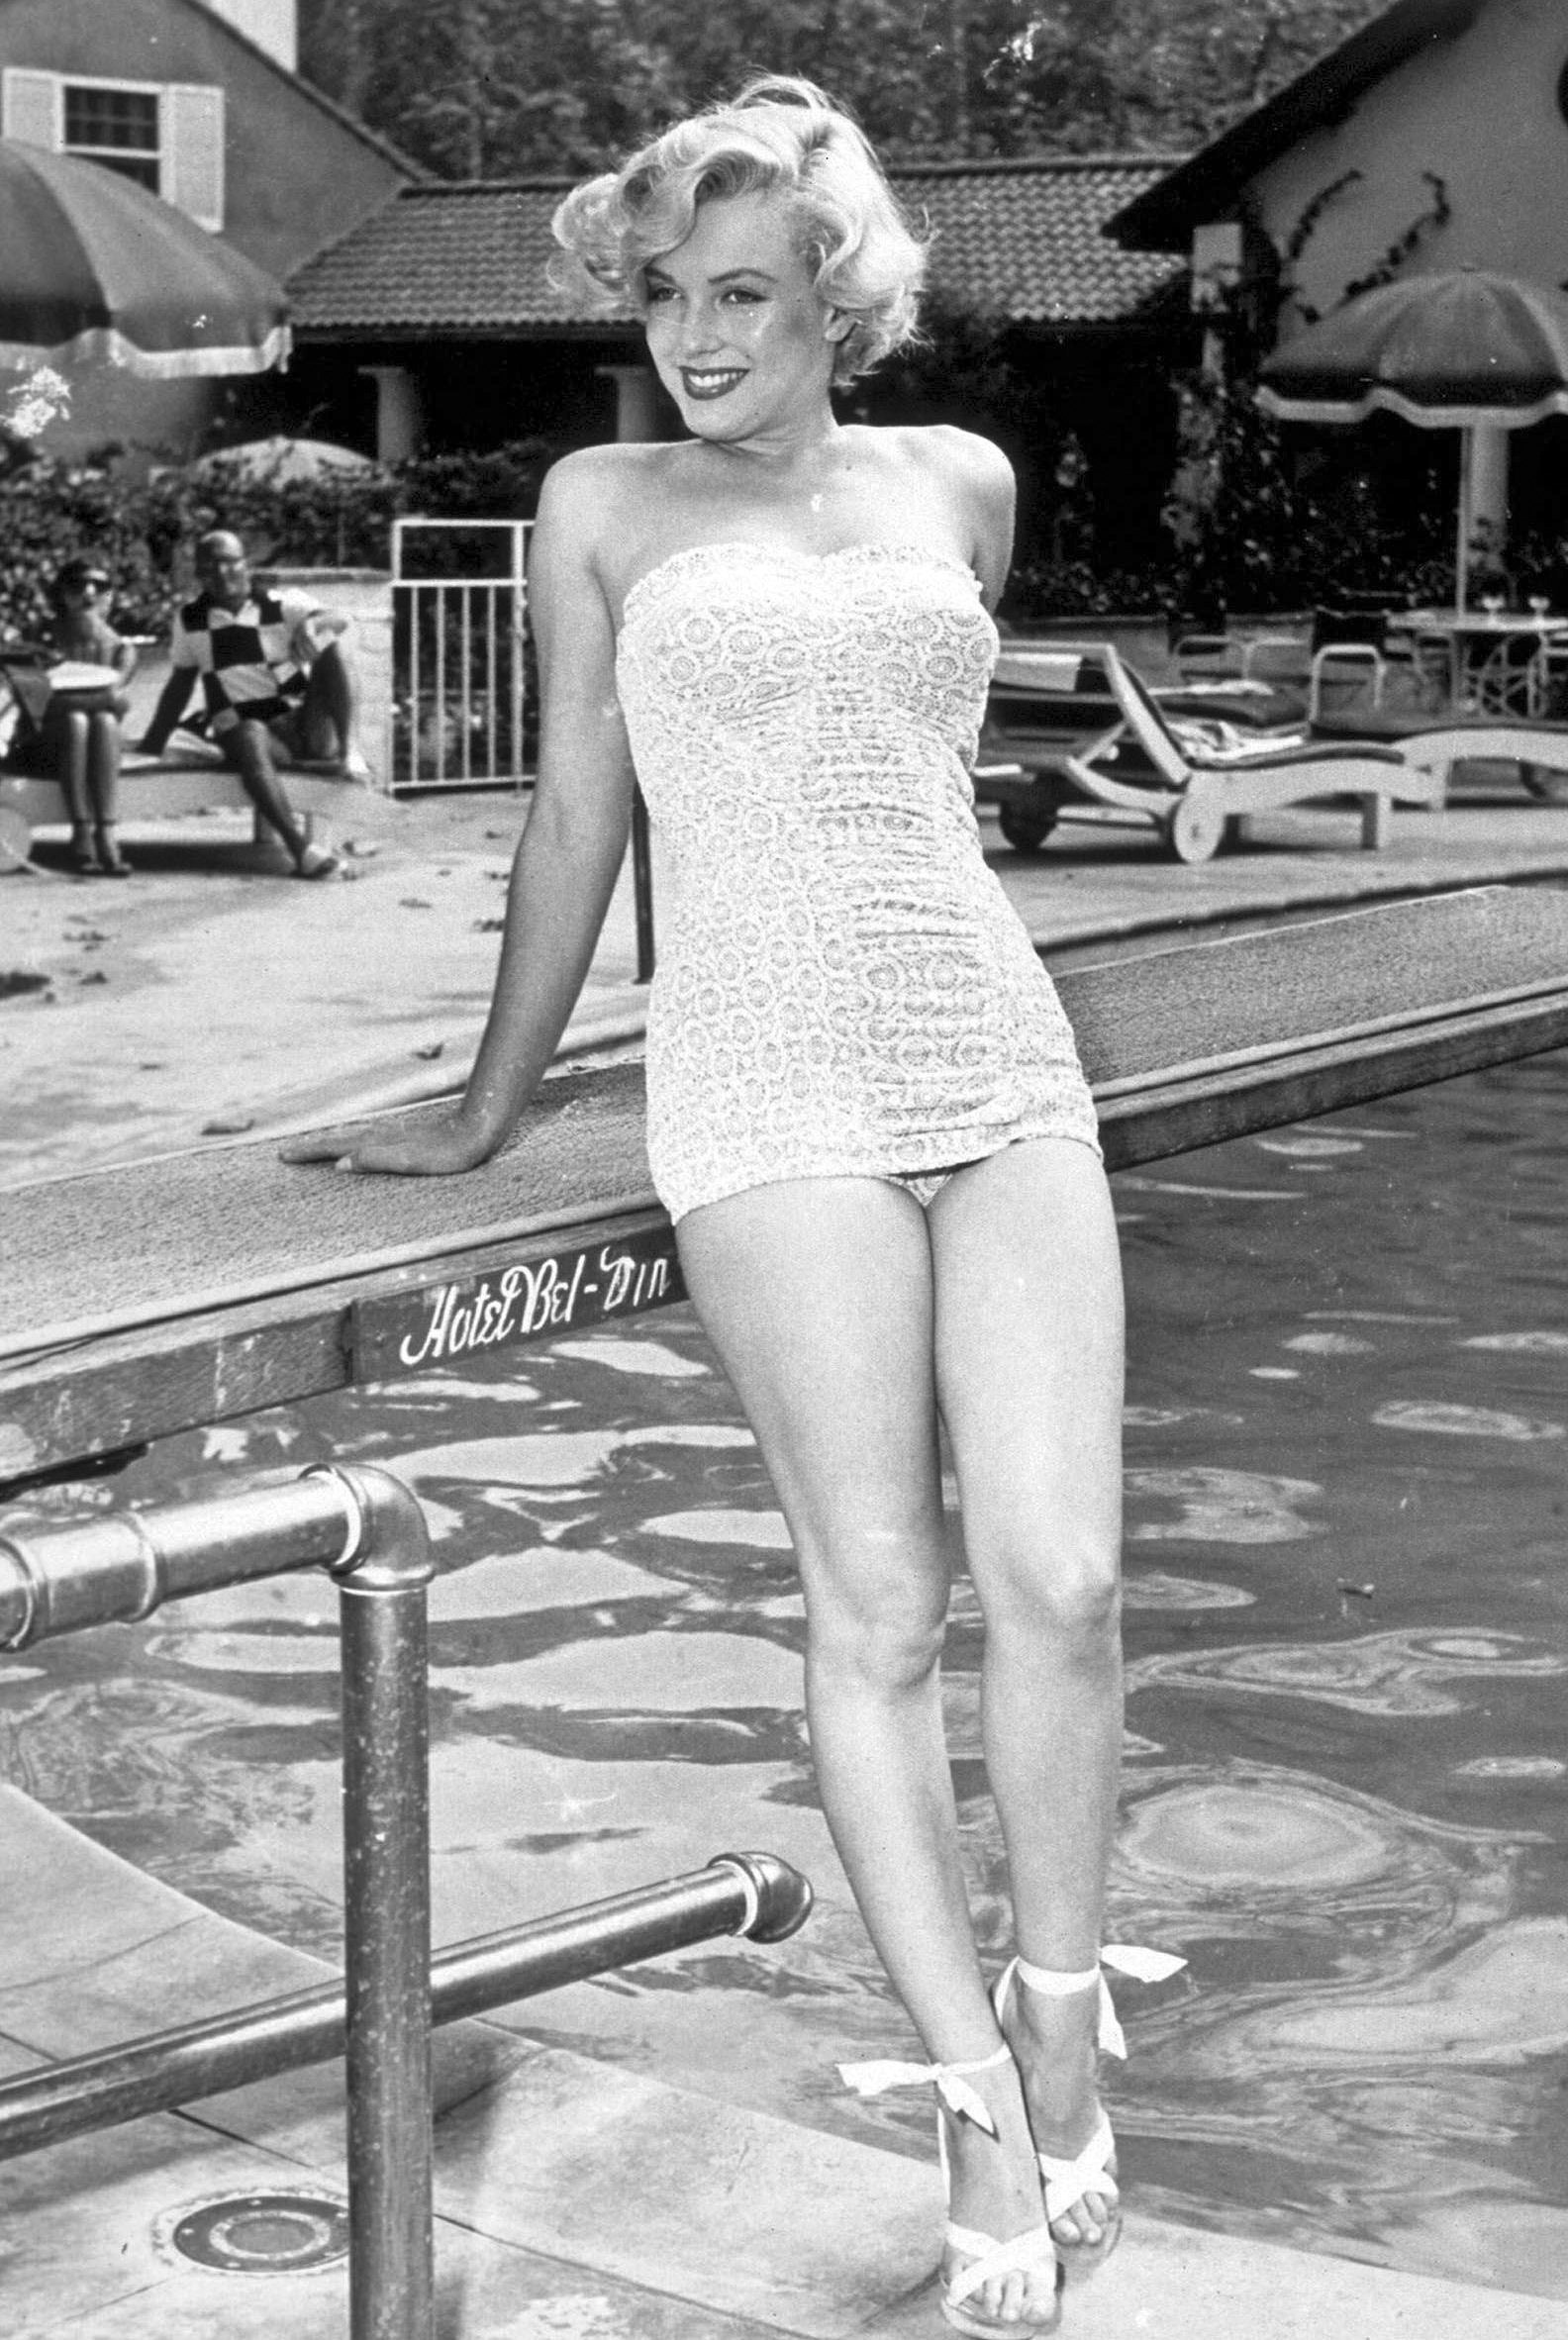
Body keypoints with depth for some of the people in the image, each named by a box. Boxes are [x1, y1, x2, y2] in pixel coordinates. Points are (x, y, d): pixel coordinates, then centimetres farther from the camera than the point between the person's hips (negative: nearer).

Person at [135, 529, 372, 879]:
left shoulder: (282, 604, 3)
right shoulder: (190, 621, 10)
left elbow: (338, 621, -15)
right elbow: (179, 686, 18)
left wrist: (312, 624, -39)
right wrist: (152, 745, 14)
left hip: (306, 726, 0)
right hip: (242, 728, 0)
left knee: (331, 649, -21)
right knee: (250, 738, -38)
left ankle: (348, 750, -29)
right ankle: (299, 847, -48)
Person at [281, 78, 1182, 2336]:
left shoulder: (960, 482, 15)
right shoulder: (608, 506, 10)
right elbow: (577, 823, 14)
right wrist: (487, 1115, 17)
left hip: (1002, 1063, 3)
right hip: (770, 1083, -3)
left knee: (1061, 1577, -6)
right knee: (881, 1601, -6)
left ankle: (1059, 2006, 16)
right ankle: (981, 2103, 5)